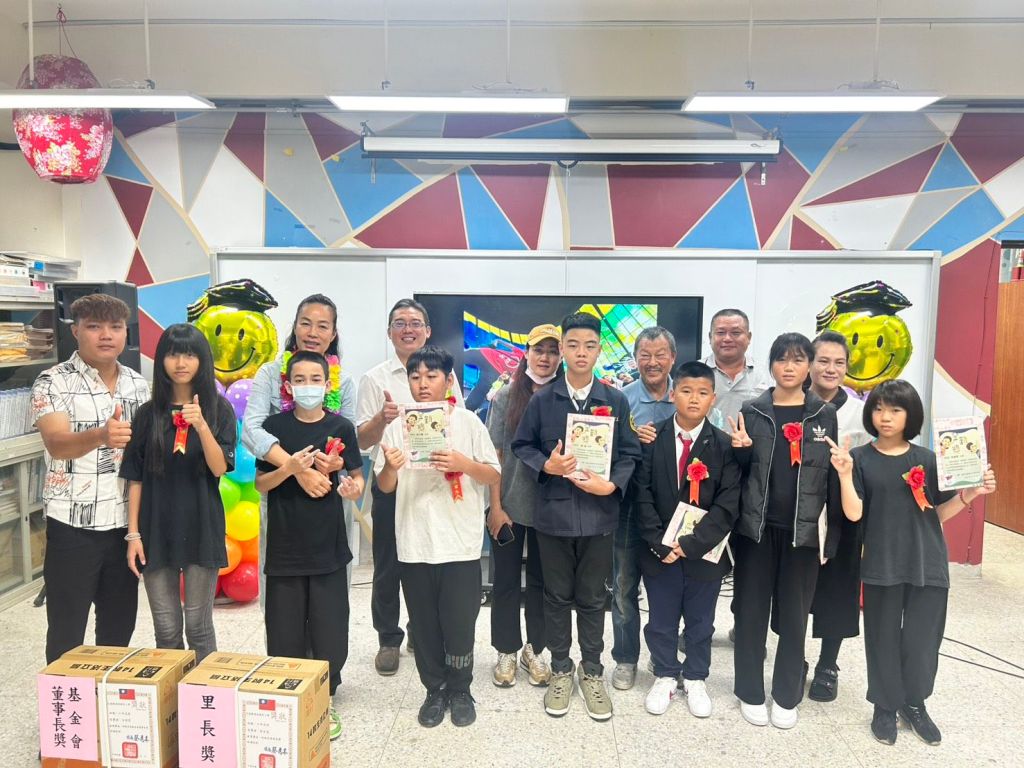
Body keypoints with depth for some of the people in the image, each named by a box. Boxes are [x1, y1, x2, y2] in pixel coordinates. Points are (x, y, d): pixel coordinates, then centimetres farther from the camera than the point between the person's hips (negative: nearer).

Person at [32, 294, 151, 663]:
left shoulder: (138, 384, 6)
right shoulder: (53, 382, -9)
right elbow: (57, 444, -24)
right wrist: (100, 436, -46)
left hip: (126, 523, 4)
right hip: (73, 526, -4)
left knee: (120, 625, 14)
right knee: (67, 631, 7)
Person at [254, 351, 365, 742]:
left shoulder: (341, 427, -1)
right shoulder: (274, 426, 0)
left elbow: (357, 476, 4)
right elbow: (260, 484, 1)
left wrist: (353, 487, -19)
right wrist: (289, 468, -19)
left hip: (328, 547, 0)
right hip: (284, 547, 0)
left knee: (330, 632, 5)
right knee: (284, 634, 7)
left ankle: (327, 700, 24)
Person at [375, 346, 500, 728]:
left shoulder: (468, 422, -2)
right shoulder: (398, 426, 3)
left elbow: (494, 476, 0)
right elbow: (385, 487, 5)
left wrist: (463, 463, -18)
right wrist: (390, 467, -17)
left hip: (460, 542, -2)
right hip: (414, 543, 2)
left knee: (459, 621, 6)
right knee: (424, 623, 11)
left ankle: (459, 691, 27)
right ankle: (434, 690, 29)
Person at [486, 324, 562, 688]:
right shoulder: (506, 396, -2)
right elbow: (493, 455, -3)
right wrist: (495, 506, -7)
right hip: (509, 505, -1)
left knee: (542, 580, 14)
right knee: (506, 579, 10)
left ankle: (535, 650, 30)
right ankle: (506, 652, 26)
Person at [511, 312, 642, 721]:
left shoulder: (616, 401, 1)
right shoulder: (541, 400, 1)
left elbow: (629, 454, 1)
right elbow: (521, 446, 5)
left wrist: (612, 484, -15)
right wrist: (546, 466, -13)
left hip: (599, 514, 0)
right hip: (553, 513, 0)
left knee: (592, 598, 11)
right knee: (557, 596, 12)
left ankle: (592, 672, 28)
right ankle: (560, 670, 28)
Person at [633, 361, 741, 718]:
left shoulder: (724, 446, -6)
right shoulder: (653, 440, -4)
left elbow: (727, 505, -10)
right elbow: (642, 496, -6)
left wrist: (691, 544, -17)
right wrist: (659, 543, -14)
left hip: (704, 552, 0)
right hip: (659, 551, 0)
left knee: (700, 621, 16)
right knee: (661, 621, 14)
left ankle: (695, 680, 36)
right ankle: (665, 677, 34)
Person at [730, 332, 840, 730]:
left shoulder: (825, 415, 2)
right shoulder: (752, 411, 2)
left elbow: (832, 477, 1)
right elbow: (739, 471, 5)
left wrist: (831, 532, -4)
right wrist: (741, 449, -17)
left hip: (804, 529, 0)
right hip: (756, 526, 0)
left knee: (794, 613, 9)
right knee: (751, 609, 7)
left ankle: (787, 695, 25)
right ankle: (750, 692, 22)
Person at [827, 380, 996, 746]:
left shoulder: (927, 460, 2)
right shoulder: (860, 458, -5)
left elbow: (939, 513, 7)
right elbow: (854, 514, -11)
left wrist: (971, 493, -8)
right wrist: (845, 473, -23)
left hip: (928, 565, 2)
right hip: (882, 565, -2)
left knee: (923, 639, 10)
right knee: (883, 638, 9)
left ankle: (915, 702, 34)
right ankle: (885, 706, 29)